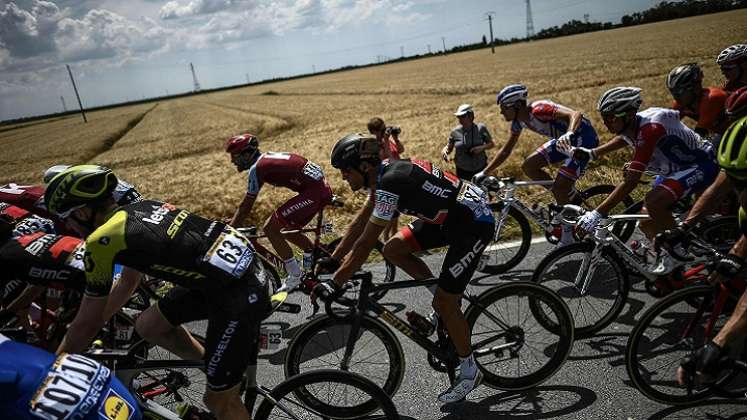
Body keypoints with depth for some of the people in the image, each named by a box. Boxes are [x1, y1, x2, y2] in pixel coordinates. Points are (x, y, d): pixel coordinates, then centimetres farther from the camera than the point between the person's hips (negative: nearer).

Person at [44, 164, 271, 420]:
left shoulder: (102, 240, -10)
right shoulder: (141, 208, 14)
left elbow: (86, 323, 1)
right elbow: (127, 283, 28)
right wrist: (80, 333, 36)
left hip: (240, 293, -9)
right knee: (148, 326, 19)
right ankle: (219, 371, 33)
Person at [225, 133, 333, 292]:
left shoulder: (257, 168, -9)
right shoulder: (265, 158, 19)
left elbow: (246, 207, -5)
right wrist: (233, 221, 28)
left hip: (313, 192, -10)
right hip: (322, 187, 10)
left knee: (270, 229, -5)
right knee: (287, 229, 21)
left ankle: (295, 276, 2)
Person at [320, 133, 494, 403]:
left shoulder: (389, 183, -27)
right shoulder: (384, 173, 1)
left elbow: (365, 243, -26)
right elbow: (359, 223, 9)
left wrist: (334, 285, -20)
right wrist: (332, 260, 11)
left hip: (474, 224, -9)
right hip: (448, 216, 9)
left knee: (445, 302, -4)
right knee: (393, 249, 1)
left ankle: (469, 371, 18)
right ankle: (444, 294, 16)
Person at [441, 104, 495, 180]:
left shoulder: (481, 128, -5)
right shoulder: (455, 131, -2)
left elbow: (491, 144, 1)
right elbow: (449, 147, 7)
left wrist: (482, 147, -18)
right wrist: (444, 151, -15)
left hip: (480, 169, 0)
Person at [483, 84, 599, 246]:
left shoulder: (539, 110, -27)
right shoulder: (519, 122, -1)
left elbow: (576, 114, -37)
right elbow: (505, 151, 7)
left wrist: (569, 134, -57)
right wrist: (484, 172, 3)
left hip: (583, 138, -8)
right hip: (564, 140, 8)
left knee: (559, 188, -15)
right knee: (528, 166, -5)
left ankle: (568, 235, 5)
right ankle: (567, 193, 10)